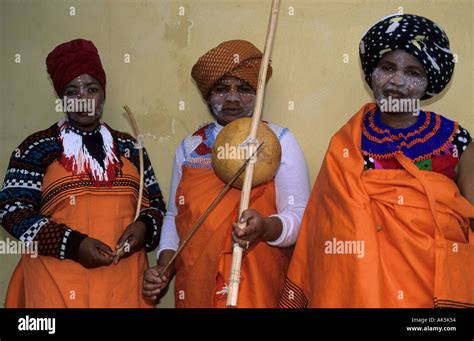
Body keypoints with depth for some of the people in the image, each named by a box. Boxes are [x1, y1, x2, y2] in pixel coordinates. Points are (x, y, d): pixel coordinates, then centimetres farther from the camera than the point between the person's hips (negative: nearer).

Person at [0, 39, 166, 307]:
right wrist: (73, 244, -16)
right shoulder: (38, 146, 0)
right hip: (58, 283, -3)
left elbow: (155, 202, 14)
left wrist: (144, 227, -9)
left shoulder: (128, 147, 10)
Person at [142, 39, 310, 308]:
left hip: (259, 291, -3)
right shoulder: (189, 147, 7)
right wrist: (163, 267, 0)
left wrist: (264, 228, -30)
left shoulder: (279, 141, -4)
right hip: (195, 289, 3)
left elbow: (299, 217, -11)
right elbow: (175, 216, 13)